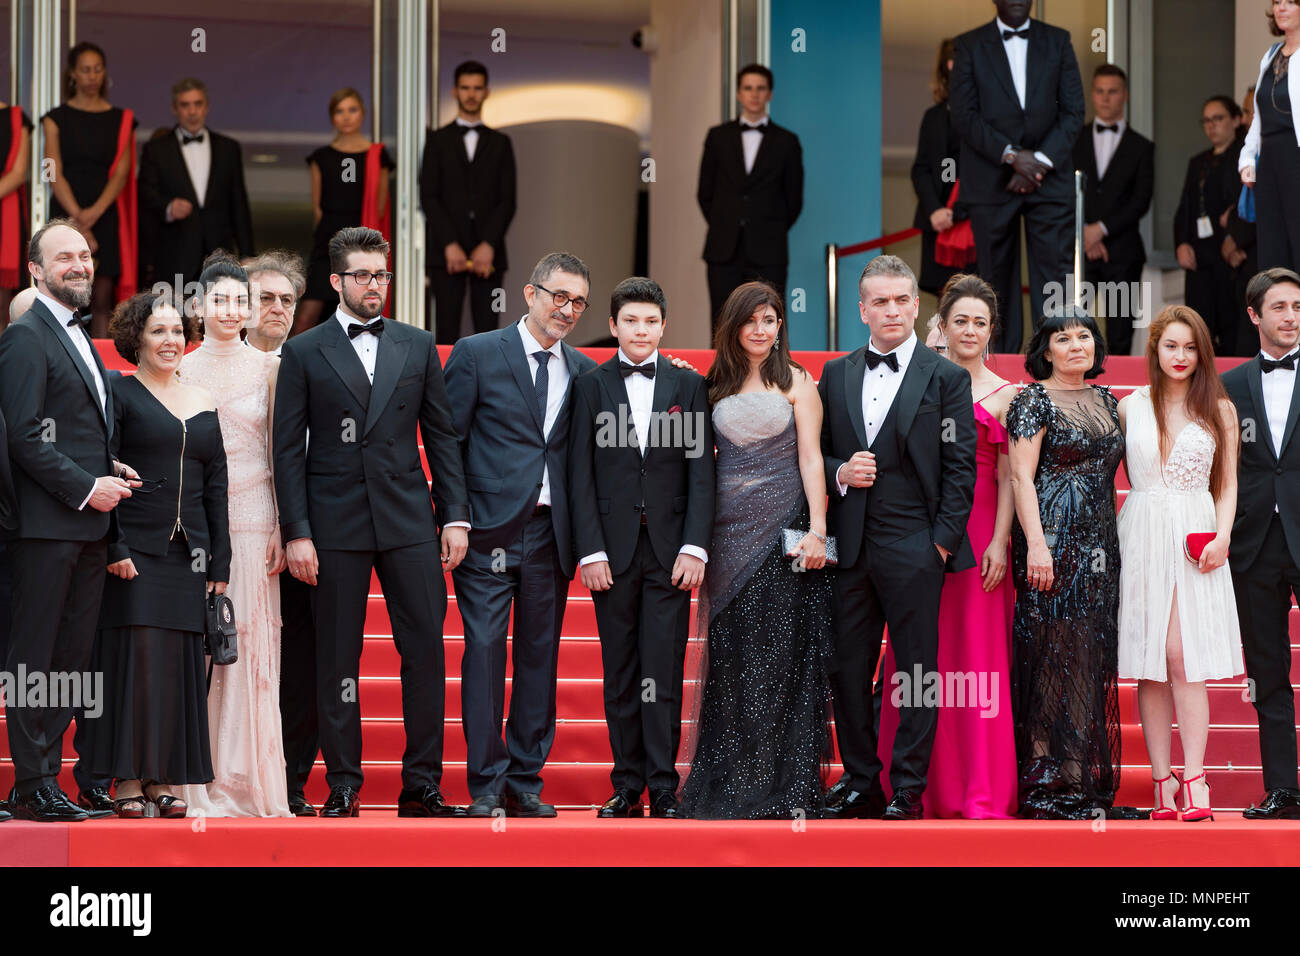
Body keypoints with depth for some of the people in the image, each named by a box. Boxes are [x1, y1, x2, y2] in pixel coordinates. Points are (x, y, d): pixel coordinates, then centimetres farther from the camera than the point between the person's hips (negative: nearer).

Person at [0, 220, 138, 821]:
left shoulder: (78, 337, 20)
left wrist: (110, 470, 8)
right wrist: (86, 486, -16)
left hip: (88, 523, 9)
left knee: (73, 657, 8)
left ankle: (55, 776, 11)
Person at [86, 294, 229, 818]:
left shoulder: (203, 404, 14)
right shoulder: (119, 393, 1)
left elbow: (216, 486, 14)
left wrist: (219, 564, 9)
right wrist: (113, 549, -14)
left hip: (187, 556, 5)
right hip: (134, 553, -4)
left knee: (179, 664, 3)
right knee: (135, 657, -7)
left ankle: (165, 780, 9)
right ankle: (128, 782, -3)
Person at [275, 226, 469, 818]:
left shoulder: (418, 346, 11)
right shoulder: (303, 354, 4)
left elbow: (441, 437, 12)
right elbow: (288, 451, 1)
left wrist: (455, 516, 4)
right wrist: (296, 534, -6)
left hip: (409, 523, 2)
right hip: (336, 525, -2)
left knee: (426, 650, -3)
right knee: (337, 659, 2)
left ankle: (422, 786, 4)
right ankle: (343, 787, 9)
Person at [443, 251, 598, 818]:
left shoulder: (583, 371, 13)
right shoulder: (476, 354, 1)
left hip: (550, 536, 4)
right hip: (490, 530, -4)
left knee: (539, 656, 6)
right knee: (485, 653, -5)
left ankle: (525, 781, 13)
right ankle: (486, 785, 1)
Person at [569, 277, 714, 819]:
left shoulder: (689, 386, 7)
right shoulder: (591, 386, 6)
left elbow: (701, 472, 3)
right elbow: (580, 475, 3)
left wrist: (694, 547, -7)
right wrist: (590, 551, -6)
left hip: (669, 550, 0)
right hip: (612, 550, 1)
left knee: (664, 674, -4)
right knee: (620, 676, 4)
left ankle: (664, 790, -1)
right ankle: (627, 788, 9)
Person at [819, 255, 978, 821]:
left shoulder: (946, 378, 2)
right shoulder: (836, 376, 13)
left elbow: (960, 467, -2)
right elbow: (815, 453, 18)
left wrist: (944, 541, -9)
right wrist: (840, 472, -4)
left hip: (913, 547, -4)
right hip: (850, 547, 4)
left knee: (916, 671, 0)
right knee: (848, 669, 7)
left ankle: (908, 789, 6)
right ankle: (860, 781, 18)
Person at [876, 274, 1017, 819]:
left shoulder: (1004, 395, 5)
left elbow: (1007, 476, -1)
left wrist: (999, 542, -11)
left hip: (978, 529, -2)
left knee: (978, 650, -5)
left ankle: (982, 791, -1)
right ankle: (926, 787, 9)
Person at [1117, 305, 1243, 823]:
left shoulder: (1219, 410, 9)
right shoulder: (1130, 407, 10)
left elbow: (1227, 486, 10)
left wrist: (1222, 536, -6)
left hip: (1195, 540, -1)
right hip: (1142, 537, 1)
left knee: (1183, 656, -12)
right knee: (1149, 666, -1)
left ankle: (1194, 780, -12)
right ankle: (1162, 782, 0)